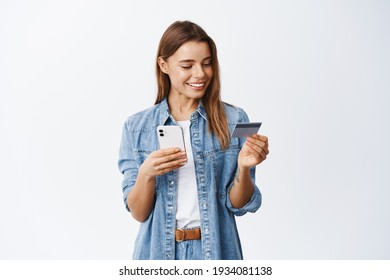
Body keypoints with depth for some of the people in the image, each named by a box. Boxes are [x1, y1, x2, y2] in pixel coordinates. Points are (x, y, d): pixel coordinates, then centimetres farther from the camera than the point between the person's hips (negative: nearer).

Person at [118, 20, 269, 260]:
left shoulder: (234, 121, -5)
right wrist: (146, 174, -22)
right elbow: (139, 213, -5)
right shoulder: (137, 127, -4)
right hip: (158, 251, 0)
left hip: (216, 251, 0)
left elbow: (238, 205, -3)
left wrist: (244, 167, -21)